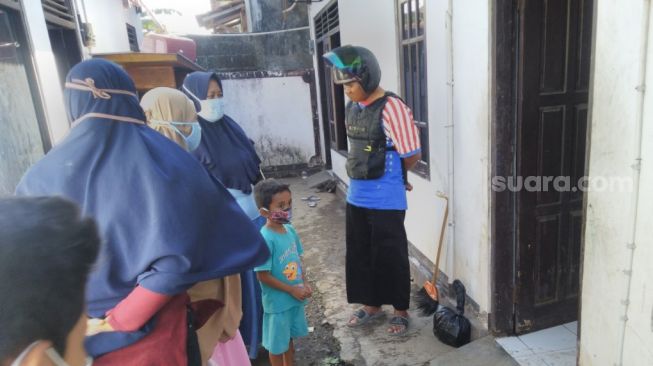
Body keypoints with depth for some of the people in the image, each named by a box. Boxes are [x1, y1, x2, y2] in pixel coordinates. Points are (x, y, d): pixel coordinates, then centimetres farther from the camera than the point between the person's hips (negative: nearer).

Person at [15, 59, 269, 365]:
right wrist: (118, 321, -14)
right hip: (153, 330, -2)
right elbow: (178, 255, -24)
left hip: (76, 335, 3)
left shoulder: (43, 176, -10)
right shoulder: (164, 159, -16)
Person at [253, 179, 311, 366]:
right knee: (277, 344, 14)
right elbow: (263, 275, -22)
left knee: (289, 337, 25)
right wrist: (293, 289, -16)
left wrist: (305, 284, -4)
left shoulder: (290, 230, -4)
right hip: (277, 302, -7)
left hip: (295, 297, 7)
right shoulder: (265, 239, -25)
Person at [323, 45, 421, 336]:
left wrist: (390, 176, 3)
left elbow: (412, 155, -14)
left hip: (386, 201, -7)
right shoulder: (351, 108, 6)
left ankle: (400, 310, 28)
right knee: (360, 254, 17)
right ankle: (371, 304, 37)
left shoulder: (391, 107, -17)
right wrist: (371, 175, 8)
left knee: (390, 257, 7)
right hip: (356, 197, 7)